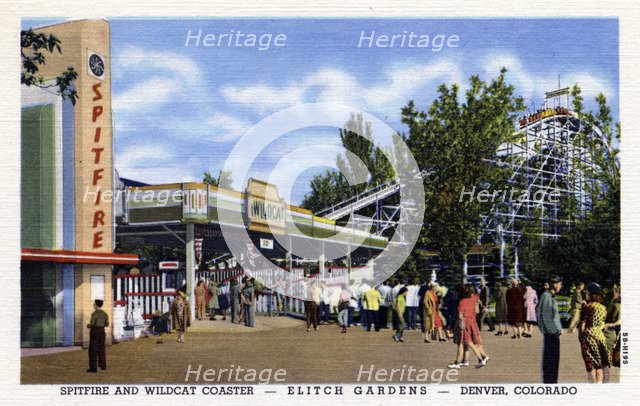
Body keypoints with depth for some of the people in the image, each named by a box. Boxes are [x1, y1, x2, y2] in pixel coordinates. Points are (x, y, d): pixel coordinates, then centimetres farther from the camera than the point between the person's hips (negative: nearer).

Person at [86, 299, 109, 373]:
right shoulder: (105, 313, 6)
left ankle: (93, 368, -4)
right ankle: (103, 366, 27)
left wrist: (88, 326, 3)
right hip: (102, 331, 7)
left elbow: (92, 324, -19)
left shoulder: (94, 313, -15)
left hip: (94, 332, -7)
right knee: (101, 349, 20)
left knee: (93, 350, -2)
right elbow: (107, 324, 9)